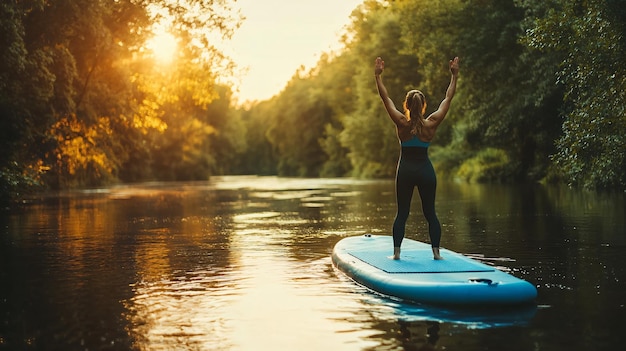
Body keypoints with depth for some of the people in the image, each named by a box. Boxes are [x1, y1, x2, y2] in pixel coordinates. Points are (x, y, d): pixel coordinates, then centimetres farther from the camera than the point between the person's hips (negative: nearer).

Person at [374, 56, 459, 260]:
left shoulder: (402, 123, -9)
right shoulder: (431, 124, -6)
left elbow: (385, 98, -5)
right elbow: (448, 98, 1)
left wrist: (378, 75, -2)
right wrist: (454, 75, 6)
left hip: (405, 170, 0)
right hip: (426, 170, 1)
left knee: (402, 213, 5)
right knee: (430, 213, 7)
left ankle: (396, 252, 2)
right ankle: (436, 252, 4)